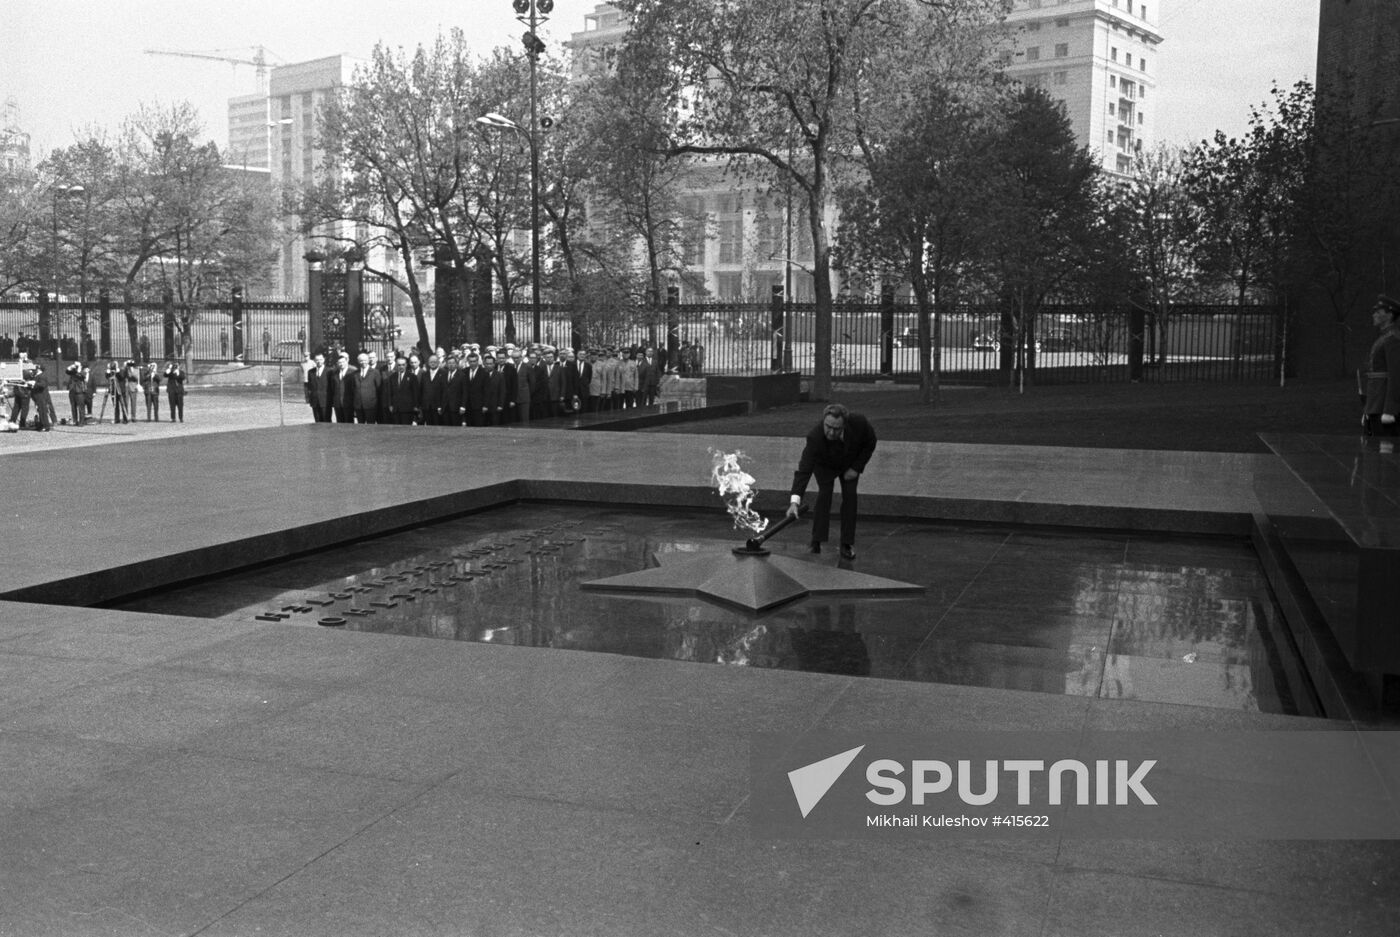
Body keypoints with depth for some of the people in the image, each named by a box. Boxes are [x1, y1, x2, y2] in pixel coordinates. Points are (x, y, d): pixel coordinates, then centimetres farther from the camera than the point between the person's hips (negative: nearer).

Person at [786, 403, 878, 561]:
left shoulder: (859, 423, -37)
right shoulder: (815, 437, -42)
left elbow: (870, 443, -15)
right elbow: (804, 470, -46)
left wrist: (856, 468, -20)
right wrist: (794, 501, -55)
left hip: (850, 464, 2)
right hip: (825, 466, -2)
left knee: (849, 496, -9)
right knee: (824, 495, -17)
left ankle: (847, 544, -2)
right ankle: (816, 543, -10)